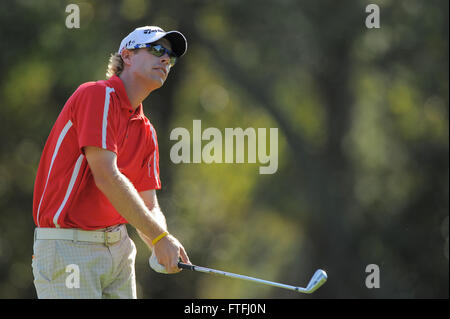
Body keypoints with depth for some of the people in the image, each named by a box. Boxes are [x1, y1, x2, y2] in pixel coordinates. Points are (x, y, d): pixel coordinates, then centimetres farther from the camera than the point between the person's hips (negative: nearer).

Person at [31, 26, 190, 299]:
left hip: (119, 246, 8)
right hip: (67, 245, -8)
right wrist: (160, 237, -18)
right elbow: (106, 177, -19)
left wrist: (162, 248, -10)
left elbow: (149, 208, 13)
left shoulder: (146, 132, 15)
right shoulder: (97, 95, -10)